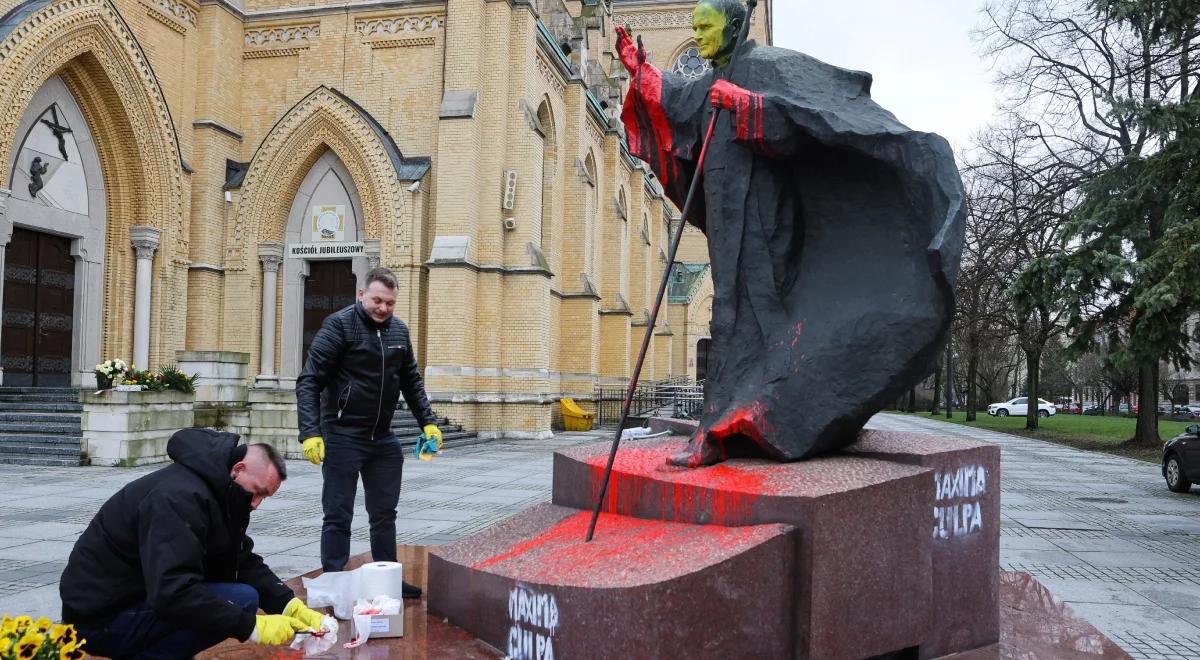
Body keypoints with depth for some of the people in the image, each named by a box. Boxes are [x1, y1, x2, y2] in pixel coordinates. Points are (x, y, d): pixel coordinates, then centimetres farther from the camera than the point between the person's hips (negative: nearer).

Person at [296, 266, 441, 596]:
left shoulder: (399, 331, 6)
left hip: (383, 438, 6)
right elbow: (308, 382, -15)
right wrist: (311, 432, -25)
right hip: (342, 436, -6)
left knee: (385, 513, 15)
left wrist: (428, 422, 8)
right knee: (338, 516, 1)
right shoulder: (339, 325, -12)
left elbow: (412, 382, 17)